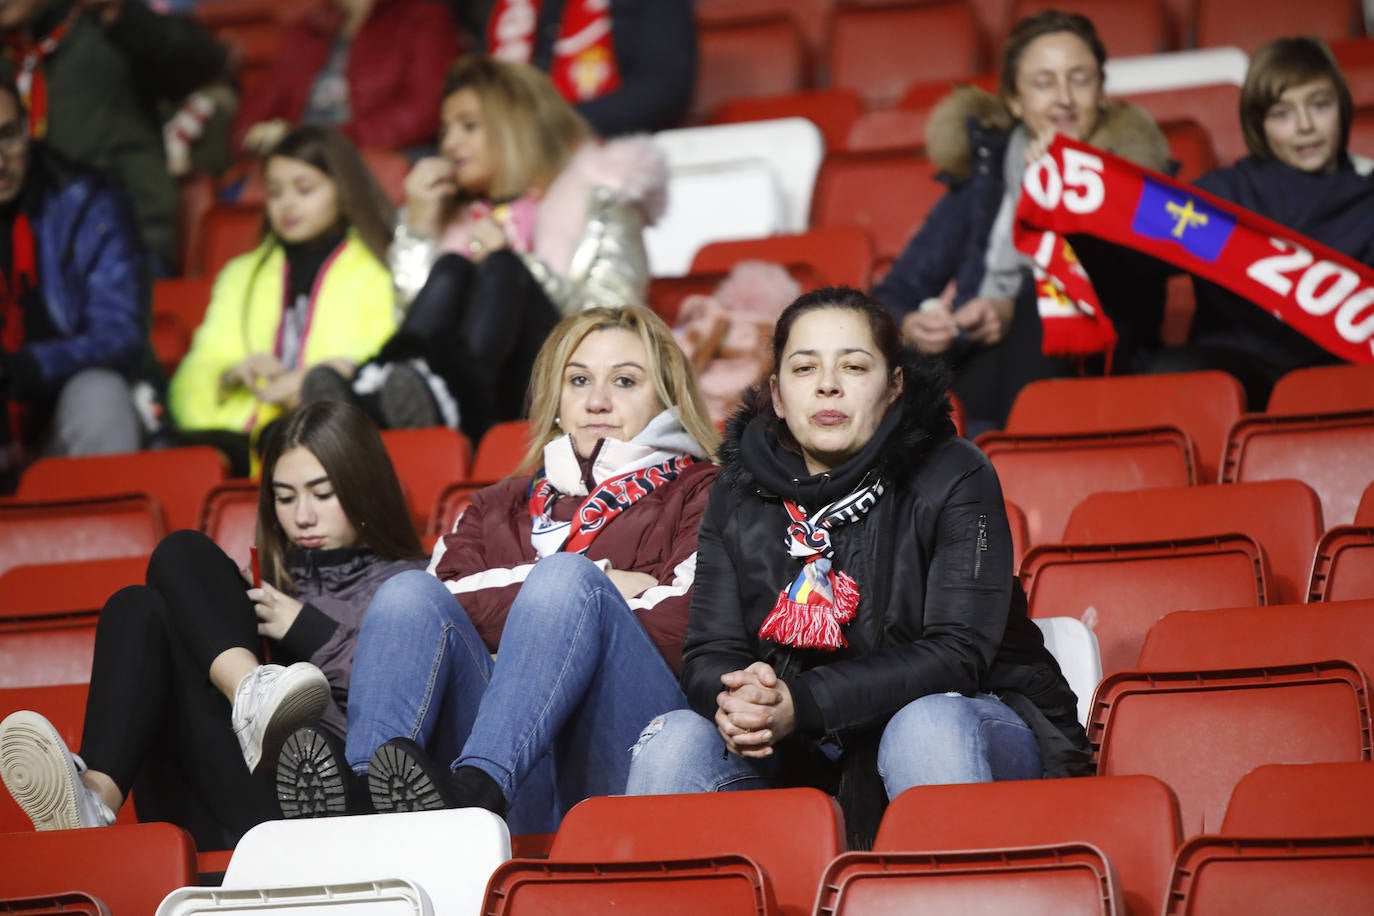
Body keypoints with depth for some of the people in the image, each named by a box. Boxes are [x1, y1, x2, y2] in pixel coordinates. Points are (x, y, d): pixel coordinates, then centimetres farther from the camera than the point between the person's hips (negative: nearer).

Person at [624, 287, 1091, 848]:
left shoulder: (953, 479, -8)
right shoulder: (740, 491, 4)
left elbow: (958, 654, -18)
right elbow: (709, 650, 1)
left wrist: (802, 704, -30)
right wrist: (735, 702, -26)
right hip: (801, 757, 3)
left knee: (927, 726, -36)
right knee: (675, 739, -21)